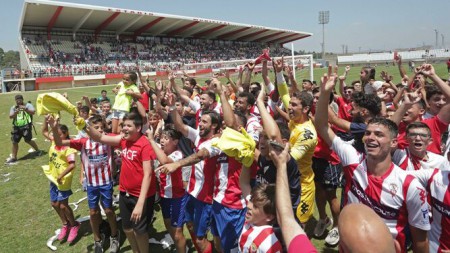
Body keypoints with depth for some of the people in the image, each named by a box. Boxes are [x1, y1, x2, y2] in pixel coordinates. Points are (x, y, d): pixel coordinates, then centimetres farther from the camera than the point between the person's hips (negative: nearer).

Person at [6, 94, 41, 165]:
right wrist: (16, 112, -19)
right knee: (14, 142, 7)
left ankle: (38, 150, 21)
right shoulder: (13, 107, 12)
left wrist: (25, 109, -27)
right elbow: (10, 116, 1)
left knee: (28, 140, -3)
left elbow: (33, 112, -14)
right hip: (17, 127, 5)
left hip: (26, 126, -5)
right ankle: (13, 158, 19)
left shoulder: (28, 105, 0)